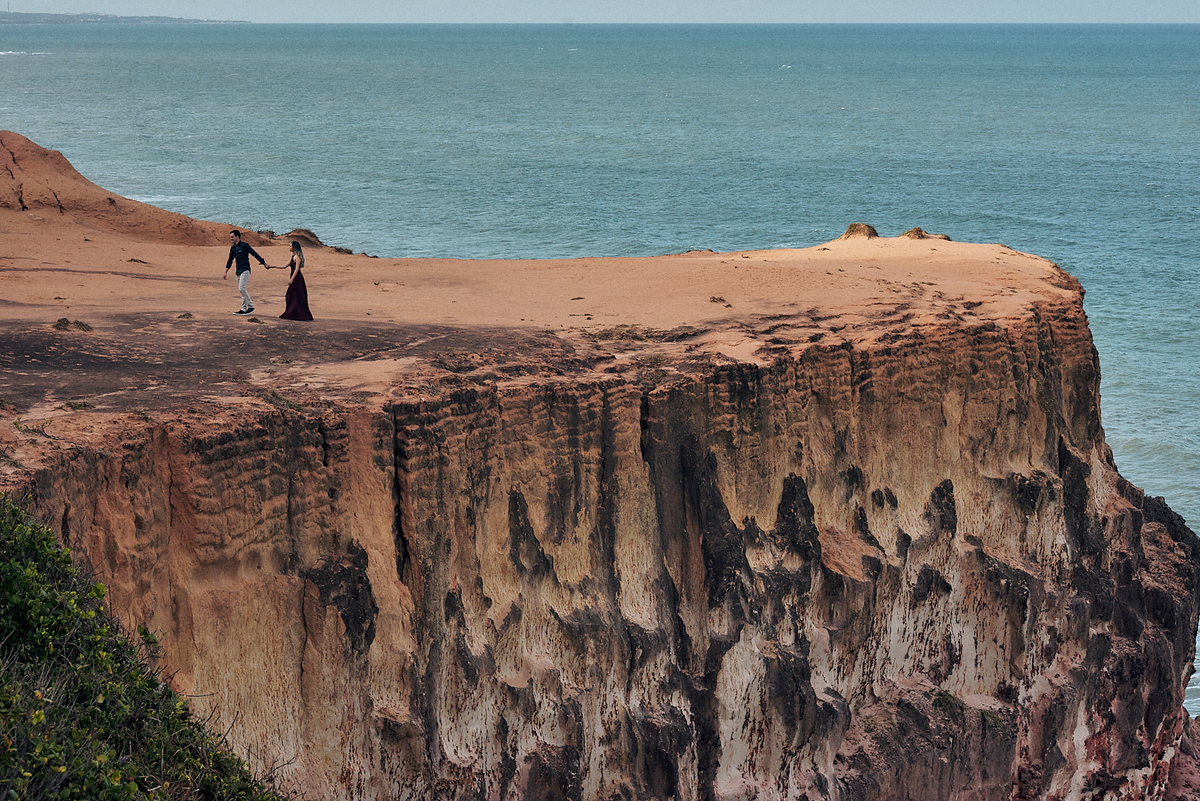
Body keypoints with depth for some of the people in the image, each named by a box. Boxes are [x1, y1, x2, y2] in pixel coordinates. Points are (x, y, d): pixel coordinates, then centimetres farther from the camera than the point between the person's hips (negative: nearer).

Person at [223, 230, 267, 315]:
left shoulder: (244, 246, -10)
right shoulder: (233, 248, 12)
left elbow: (255, 255, -6)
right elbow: (230, 260, 21)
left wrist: (264, 264, -2)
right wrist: (226, 272, 18)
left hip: (245, 270, -8)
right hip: (238, 271, 8)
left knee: (241, 288, -16)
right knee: (241, 290, 8)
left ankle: (251, 306, -9)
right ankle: (244, 309, 12)